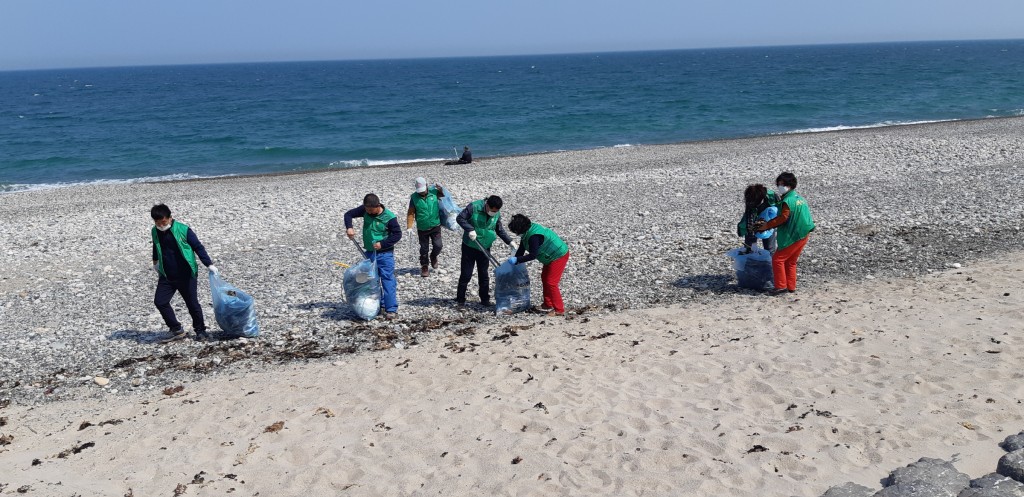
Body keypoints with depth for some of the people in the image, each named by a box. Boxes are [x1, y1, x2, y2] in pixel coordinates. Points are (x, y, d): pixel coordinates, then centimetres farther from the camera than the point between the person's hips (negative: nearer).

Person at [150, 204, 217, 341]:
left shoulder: (183, 230, -15)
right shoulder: (154, 232, 2)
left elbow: (198, 247, -13)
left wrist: (209, 264, -21)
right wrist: (155, 262, 38)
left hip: (186, 275, -4)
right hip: (166, 276, 5)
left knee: (192, 303, 1)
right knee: (159, 301, -6)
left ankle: (200, 330, 20)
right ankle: (177, 330, 5)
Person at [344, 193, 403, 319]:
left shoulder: (389, 217, -18)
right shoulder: (365, 210, -5)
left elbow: (397, 234, -12)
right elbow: (349, 214, 4)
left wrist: (382, 244, -19)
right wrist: (349, 227, -14)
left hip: (385, 254, -6)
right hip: (369, 253, 6)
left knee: (388, 280, -8)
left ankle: (392, 309, -5)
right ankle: (379, 305, 25)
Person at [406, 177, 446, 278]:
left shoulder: (434, 192, -5)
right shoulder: (414, 197, -7)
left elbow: (443, 194, 16)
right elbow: (410, 213, -7)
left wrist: (440, 189, -6)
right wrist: (409, 227, -14)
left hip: (435, 226, 1)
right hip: (422, 229, -1)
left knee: (438, 245, -6)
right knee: (424, 249, 8)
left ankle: (433, 256, 27)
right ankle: (424, 267, 23)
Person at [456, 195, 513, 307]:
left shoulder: (496, 214, -3)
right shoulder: (474, 207, -18)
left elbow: (500, 230, 8)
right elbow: (460, 218, -16)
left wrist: (510, 241, -1)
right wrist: (470, 229, -28)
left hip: (484, 248, 4)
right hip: (469, 246, -4)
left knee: (484, 275, 10)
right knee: (465, 274, 2)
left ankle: (485, 299, 22)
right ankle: (460, 299, 13)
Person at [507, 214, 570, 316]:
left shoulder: (534, 236, -30)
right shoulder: (527, 233, 2)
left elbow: (533, 255, -30)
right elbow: (521, 249, 10)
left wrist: (517, 260, -26)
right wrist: (514, 259, 5)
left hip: (559, 256, -11)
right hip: (551, 256, 11)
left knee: (551, 282, -10)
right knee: (544, 278, 18)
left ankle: (559, 310, -4)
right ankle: (548, 306, 27)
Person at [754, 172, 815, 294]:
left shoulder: (788, 201, -18)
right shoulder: (799, 197, 14)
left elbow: (782, 219, -18)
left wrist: (766, 226, -10)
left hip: (793, 237, -10)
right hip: (803, 235, 10)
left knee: (777, 259, -3)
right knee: (790, 261, 17)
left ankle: (781, 286, -3)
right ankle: (791, 287, 20)